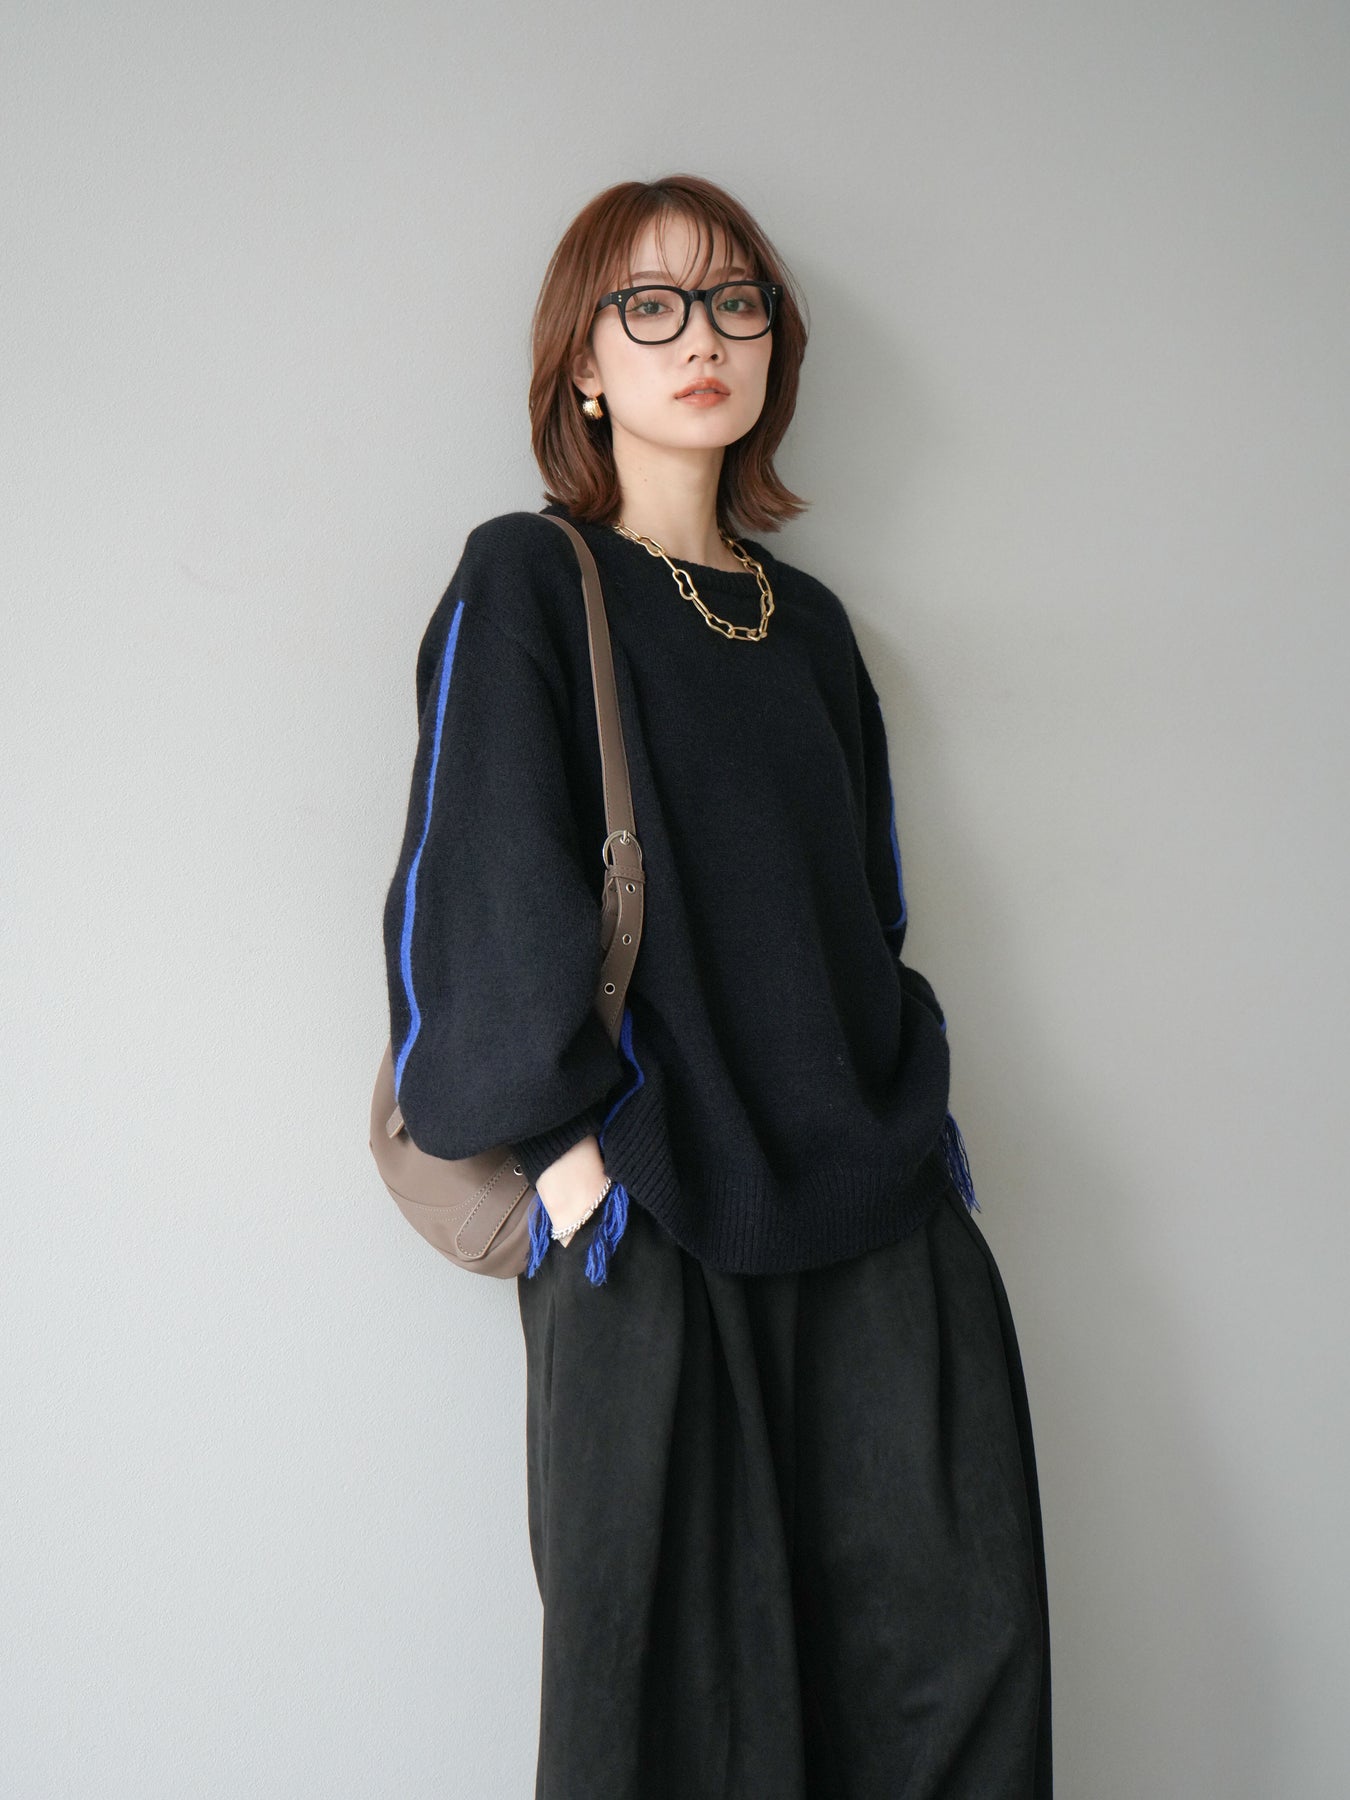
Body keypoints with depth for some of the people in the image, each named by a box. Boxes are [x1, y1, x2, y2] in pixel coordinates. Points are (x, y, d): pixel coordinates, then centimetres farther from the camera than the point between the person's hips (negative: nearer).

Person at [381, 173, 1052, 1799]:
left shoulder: (806, 622, 18)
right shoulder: (527, 582, 1)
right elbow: (475, 898, -9)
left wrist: (907, 1110, 8)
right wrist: (576, 1147, -13)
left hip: (883, 1225, 5)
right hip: (655, 1225, -5)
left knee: (965, 1662, 1)